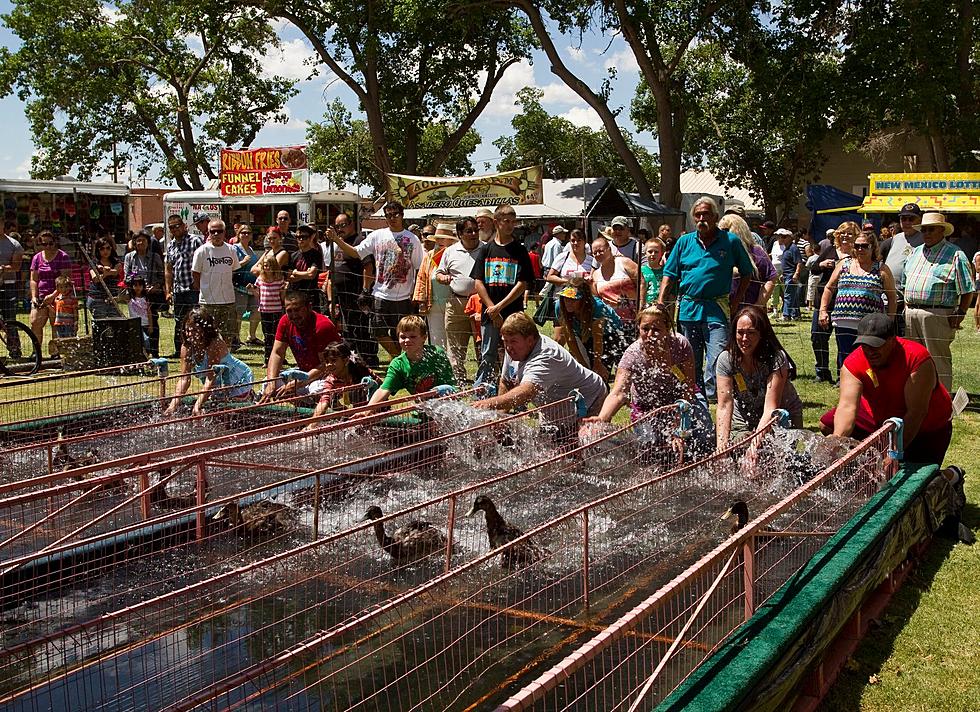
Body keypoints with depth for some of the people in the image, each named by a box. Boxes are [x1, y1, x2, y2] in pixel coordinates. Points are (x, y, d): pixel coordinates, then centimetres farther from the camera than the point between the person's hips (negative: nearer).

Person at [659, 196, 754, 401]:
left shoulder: (730, 241, 2)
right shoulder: (684, 242, 8)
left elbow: (747, 273, 10)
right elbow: (669, 274, 9)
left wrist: (737, 299, 1)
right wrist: (660, 304, 1)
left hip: (717, 310, -3)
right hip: (688, 308, 3)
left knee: (718, 359, -15)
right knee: (691, 361, 12)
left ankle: (714, 396, -10)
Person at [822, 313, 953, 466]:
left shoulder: (917, 359, -34)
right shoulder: (853, 363, -23)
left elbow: (916, 412, -35)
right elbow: (847, 405, -35)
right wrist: (837, 437, -55)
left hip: (925, 427, -4)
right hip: (881, 417, 4)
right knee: (827, 424, -10)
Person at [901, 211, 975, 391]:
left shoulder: (955, 255, -2)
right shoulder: (915, 253, 18)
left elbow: (967, 290, -4)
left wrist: (960, 313, -12)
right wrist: (907, 306, 14)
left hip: (938, 315, -7)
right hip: (911, 314, 7)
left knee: (939, 361, -4)